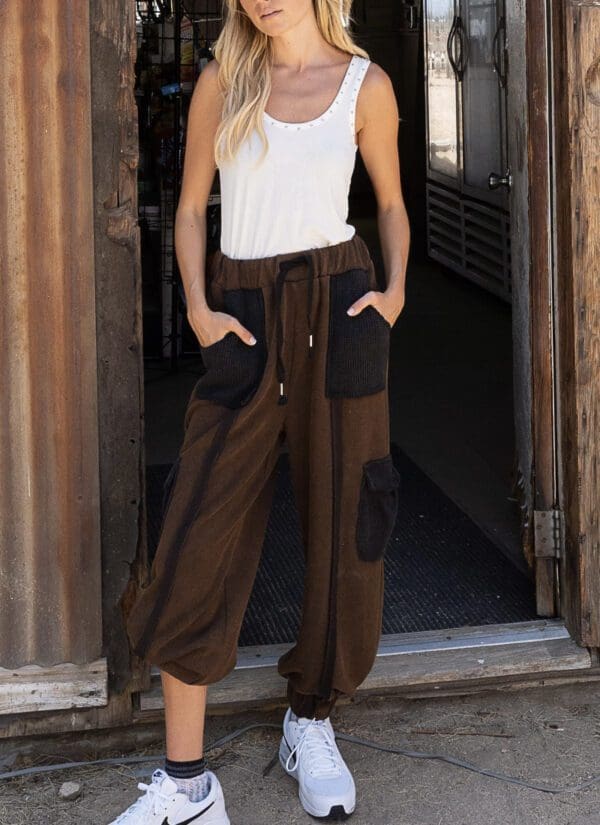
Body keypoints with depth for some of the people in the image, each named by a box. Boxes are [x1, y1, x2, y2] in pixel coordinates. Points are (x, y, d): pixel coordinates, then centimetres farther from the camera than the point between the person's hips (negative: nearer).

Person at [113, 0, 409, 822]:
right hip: (244, 320, 0)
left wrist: (394, 291, -1)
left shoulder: (365, 85, 5)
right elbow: (190, 208, 10)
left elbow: (392, 202, 15)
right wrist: (198, 309, -5)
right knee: (199, 538, -5)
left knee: (346, 518, 4)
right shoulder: (223, 82, 6)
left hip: (336, 310, 0)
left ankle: (310, 725, 25)